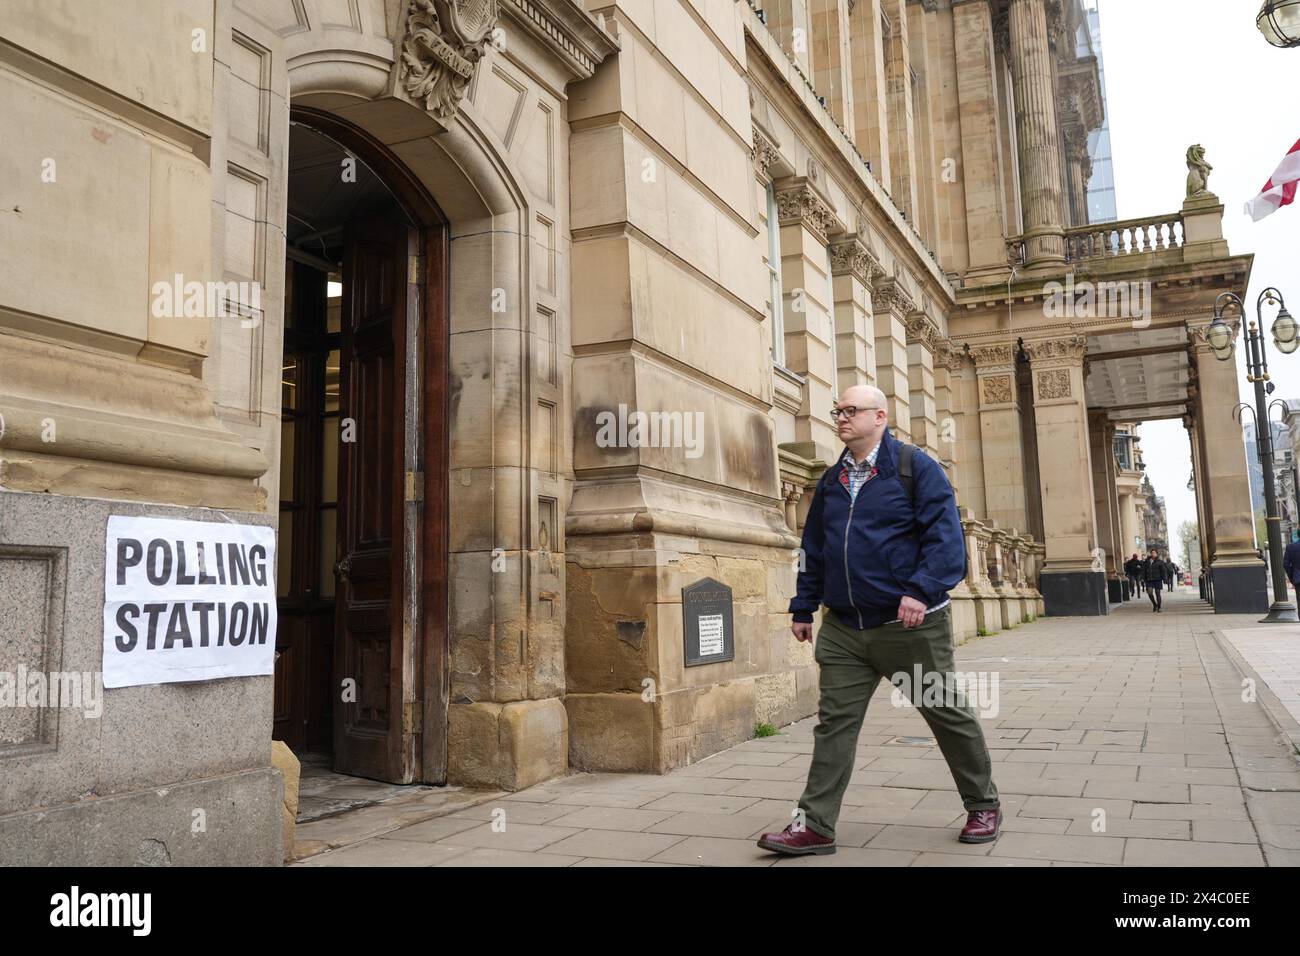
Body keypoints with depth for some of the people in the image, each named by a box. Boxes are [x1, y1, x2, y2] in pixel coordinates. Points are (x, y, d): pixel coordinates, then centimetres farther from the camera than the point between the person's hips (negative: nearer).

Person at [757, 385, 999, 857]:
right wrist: (803, 608, 15)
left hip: (909, 624, -5)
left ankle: (983, 805, 30)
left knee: (948, 714, 10)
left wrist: (922, 591, -25)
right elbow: (813, 549, 17)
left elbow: (945, 534, -14)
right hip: (843, 628, 5)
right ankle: (815, 825, 8)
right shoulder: (831, 480, 13)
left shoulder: (915, 466, -5)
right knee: (833, 722, 2)